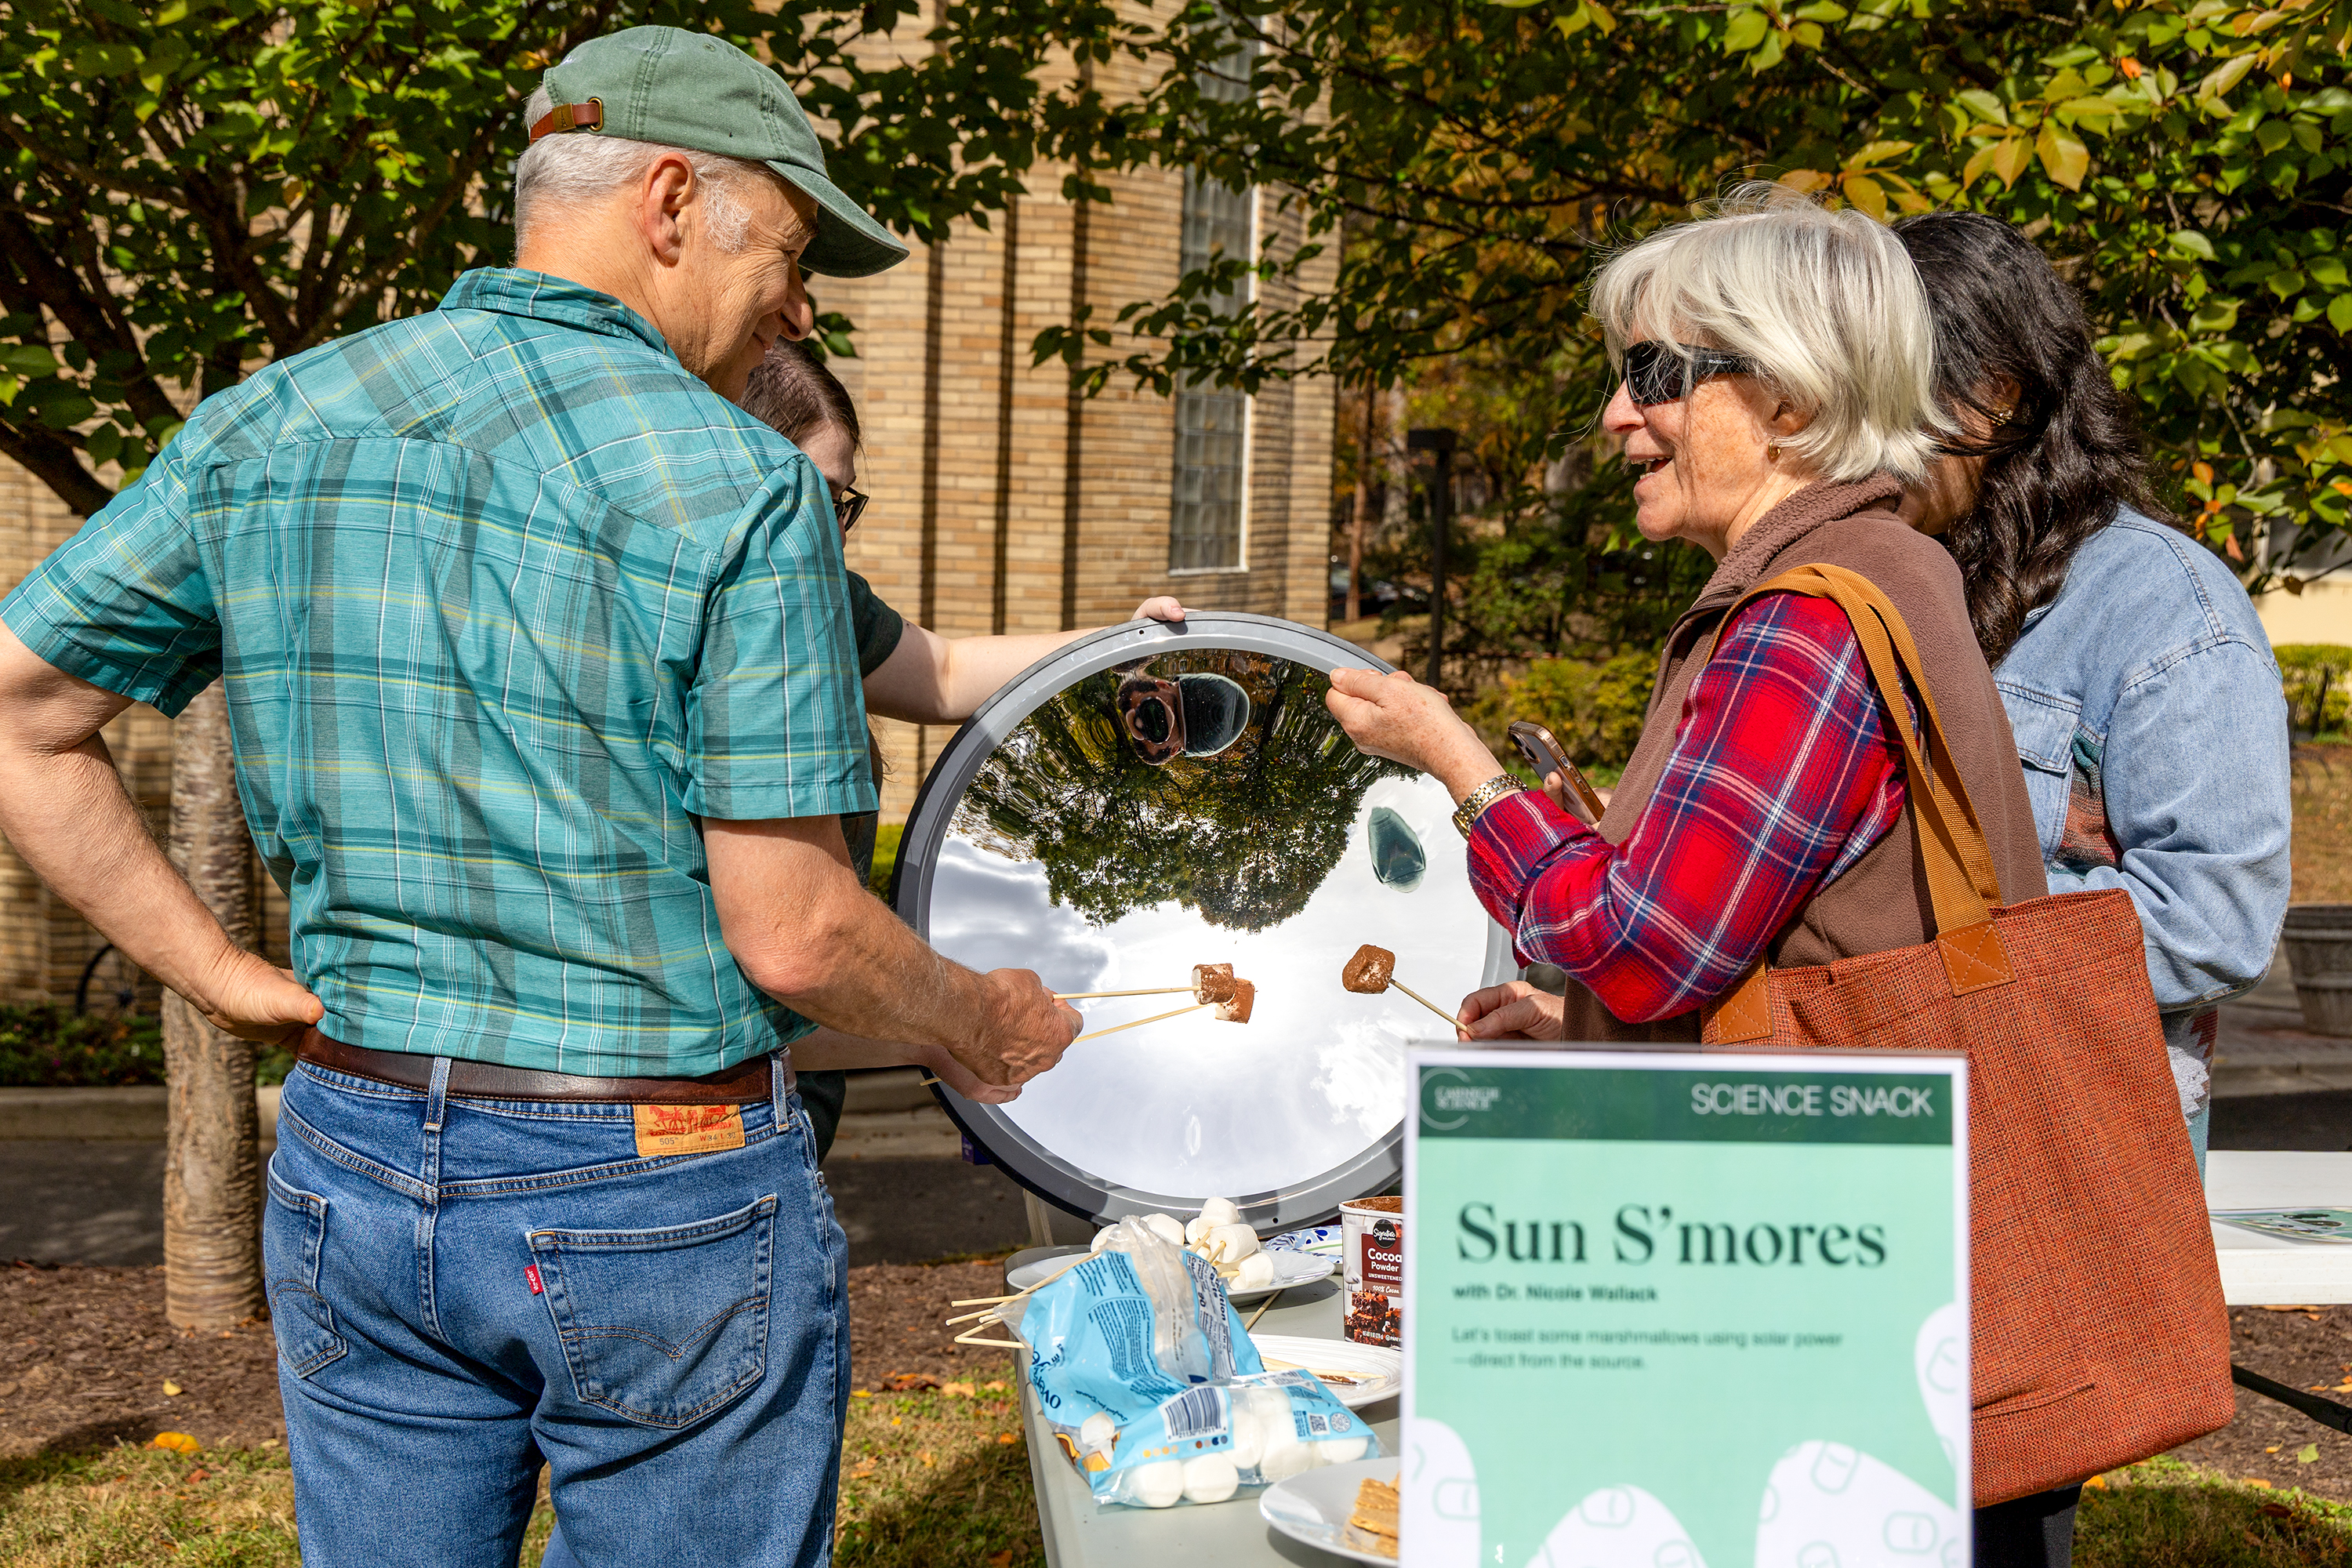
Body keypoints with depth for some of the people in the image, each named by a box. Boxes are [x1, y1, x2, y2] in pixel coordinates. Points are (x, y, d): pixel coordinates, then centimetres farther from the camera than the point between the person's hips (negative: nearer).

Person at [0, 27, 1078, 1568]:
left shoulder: (263, 428, 2)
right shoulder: (737, 485, -15)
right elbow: (792, 937, -15)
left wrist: (227, 975, 7)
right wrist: (986, 1022, 3)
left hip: (347, 1167, 5)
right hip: (662, 1192, -5)